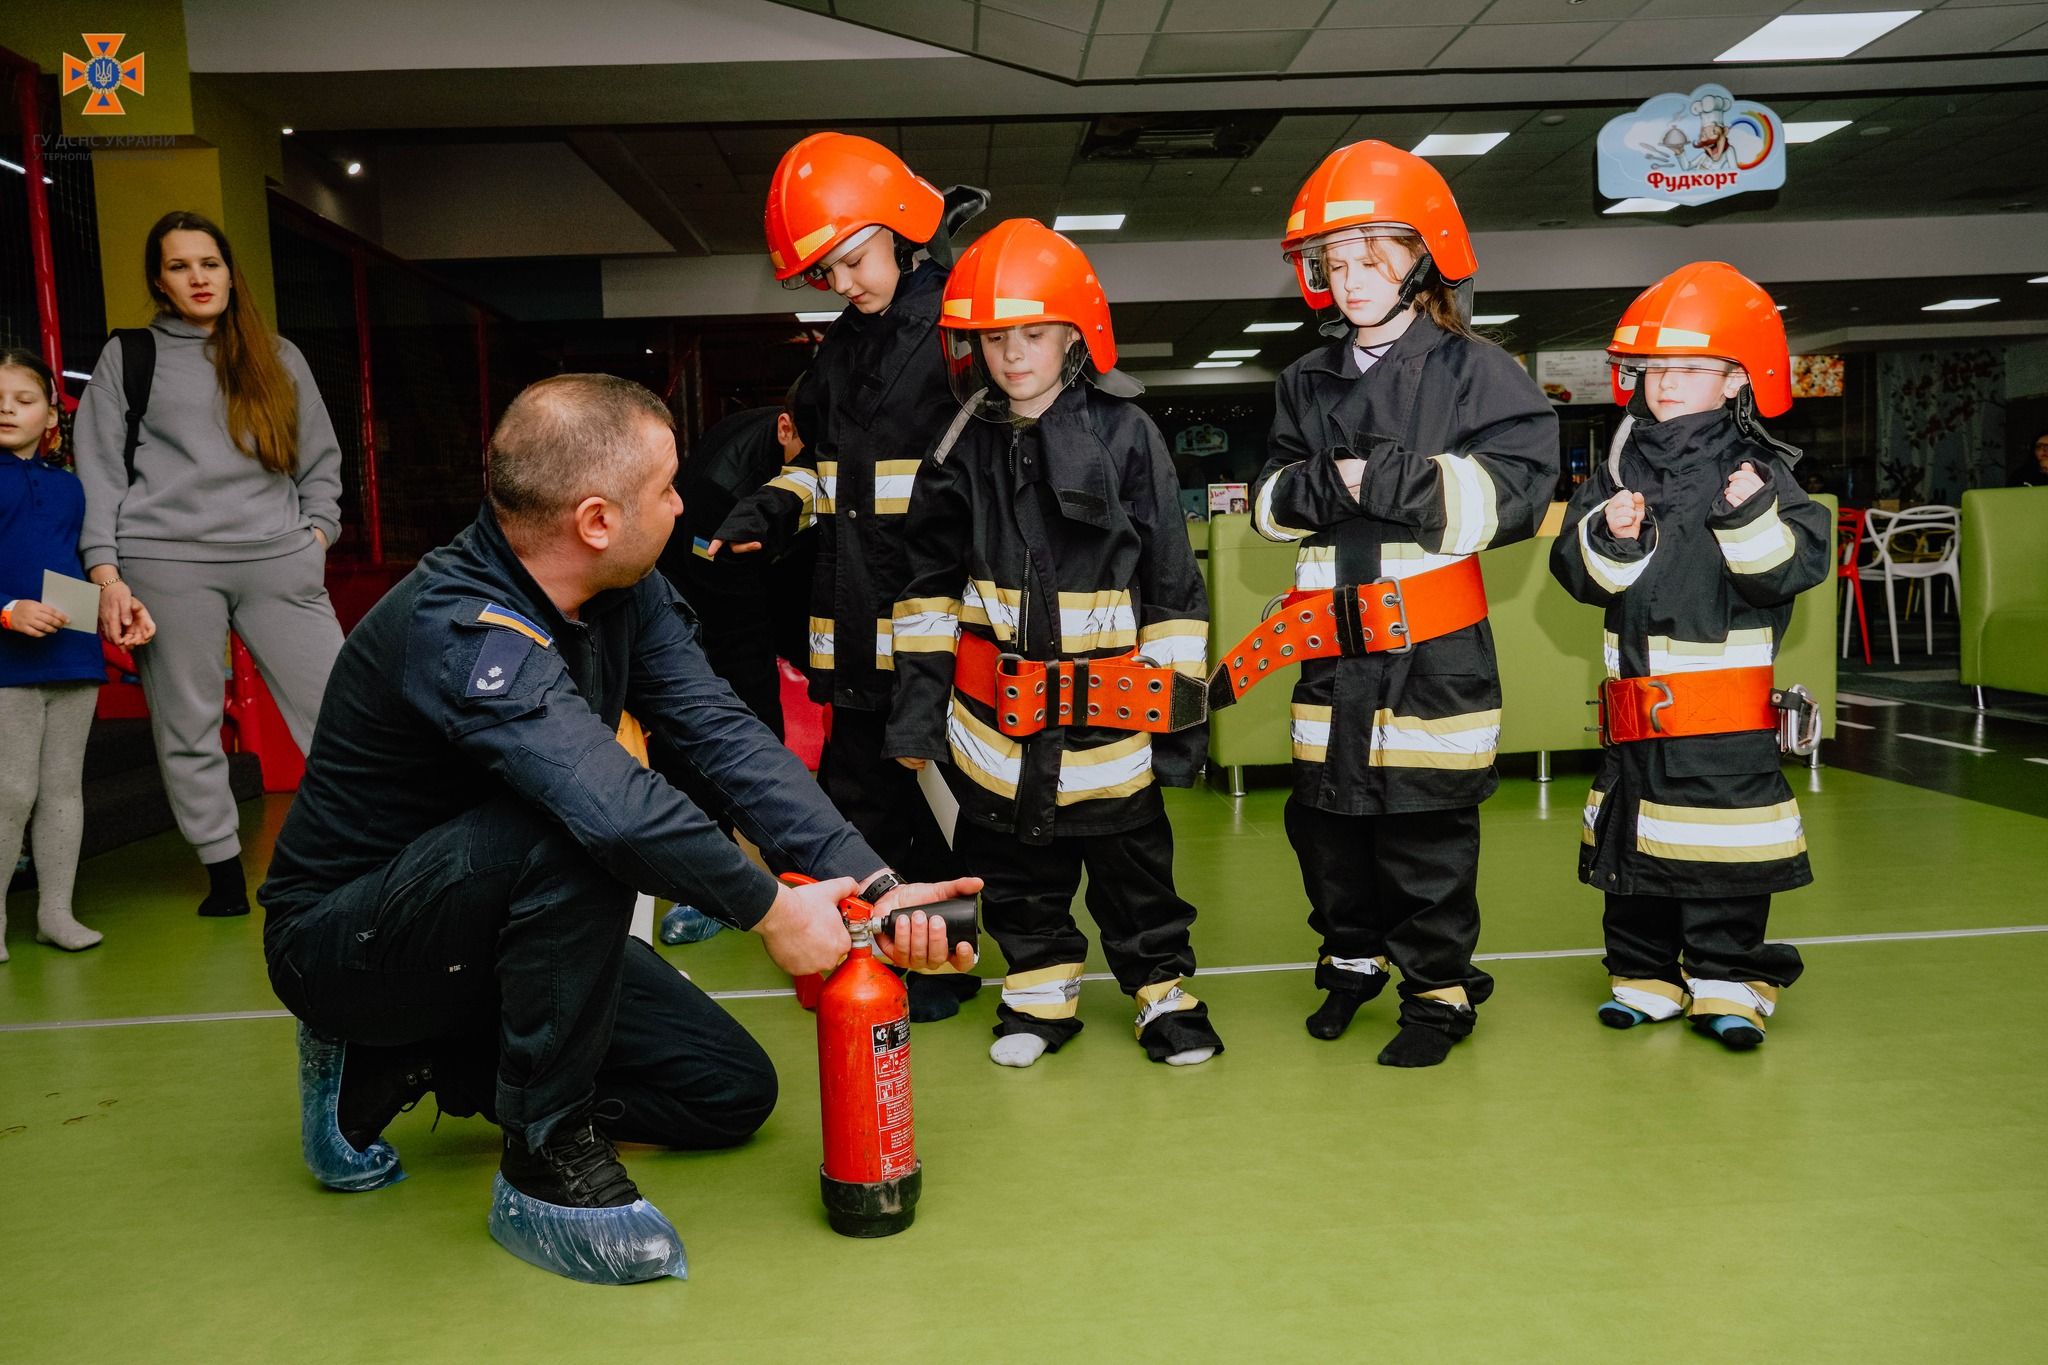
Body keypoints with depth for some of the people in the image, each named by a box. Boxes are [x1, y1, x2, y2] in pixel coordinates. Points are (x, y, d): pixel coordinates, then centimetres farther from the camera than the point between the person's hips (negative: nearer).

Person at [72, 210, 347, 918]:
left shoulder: (279, 357, 18)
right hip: (167, 564, 0)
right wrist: (106, 575, -1)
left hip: (279, 564, 1)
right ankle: (224, 873, 12)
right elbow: (99, 472, 8)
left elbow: (321, 458, 20)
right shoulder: (129, 357, 13)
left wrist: (316, 535, 6)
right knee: (187, 726, 2)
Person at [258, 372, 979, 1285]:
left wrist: (873, 883, -26)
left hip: (496, 918, 8)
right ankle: (547, 1160, -18)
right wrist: (768, 906, -33)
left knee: (733, 1091, 3)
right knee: (571, 833, -37)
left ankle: (412, 1064, 13)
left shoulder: (624, 595, -6)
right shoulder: (460, 631, -32)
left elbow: (723, 736, -16)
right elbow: (613, 803, -46)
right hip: (342, 940, -8)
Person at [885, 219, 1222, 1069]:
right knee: (1013, 862, 14)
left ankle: (1163, 990, 28)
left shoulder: (1124, 434, -8)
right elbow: (931, 582, 7)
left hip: (1108, 706, -3)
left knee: (1131, 856, 10)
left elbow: (1171, 582, -6)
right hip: (994, 711, 3)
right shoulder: (963, 446, 2)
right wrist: (918, 696, 4)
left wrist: (1179, 703, -6)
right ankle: (1041, 991, 32)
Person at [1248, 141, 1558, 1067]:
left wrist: (1387, 480, -23)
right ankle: (1353, 957, 35)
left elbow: (1511, 492, -14)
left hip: (1436, 652, -5)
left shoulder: (1474, 371, -4)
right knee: (1324, 816, 13)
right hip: (1333, 648, 5)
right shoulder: (1307, 385, 13)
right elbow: (1273, 499, 10)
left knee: (1427, 825, 2)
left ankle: (1439, 989, 20)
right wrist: (1321, 486, -13)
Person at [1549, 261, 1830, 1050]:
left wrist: (1752, 518, -27)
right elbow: (1576, 571, 2)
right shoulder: (1619, 471, 6)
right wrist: (1609, 538, -18)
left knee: (1723, 854, 1)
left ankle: (1728, 981, 17)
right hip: (1635, 705, 4)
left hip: (1727, 705, -4)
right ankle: (1645, 974, 25)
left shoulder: (1759, 473, -3)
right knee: (1632, 839, 11)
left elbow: (1795, 567, -11)